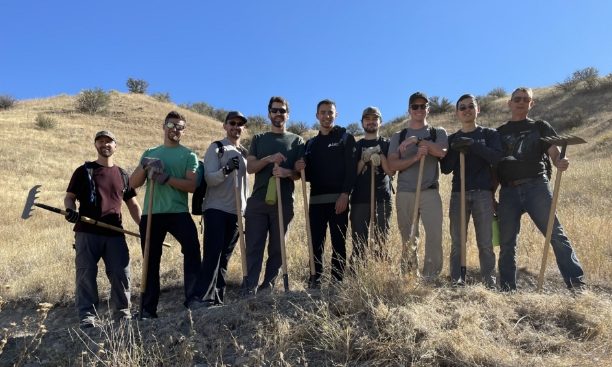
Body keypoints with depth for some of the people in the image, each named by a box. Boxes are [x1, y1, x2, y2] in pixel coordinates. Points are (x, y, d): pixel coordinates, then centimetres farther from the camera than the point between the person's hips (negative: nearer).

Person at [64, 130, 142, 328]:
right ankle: (88, 315, 8)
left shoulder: (123, 175, 16)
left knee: (121, 273, 0)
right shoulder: (84, 171, 8)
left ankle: (122, 312, 16)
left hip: (114, 233, 2)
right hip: (87, 232, -2)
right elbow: (69, 197, 7)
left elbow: (133, 204, 17)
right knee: (86, 274, -1)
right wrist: (70, 210, -16)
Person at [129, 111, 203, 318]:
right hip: (151, 214, 3)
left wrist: (167, 178, -18)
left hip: (178, 212, -3)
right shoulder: (149, 153, 17)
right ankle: (148, 310, 14)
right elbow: (133, 184, 11)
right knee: (151, 262, 6)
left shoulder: (188, 155, 7)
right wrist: (144, 167, -7)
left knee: (192, 249, -22)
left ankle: (193, 299, -17)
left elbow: (191, 185, -7)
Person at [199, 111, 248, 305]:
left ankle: (219, 298, 13)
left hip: (236, 212, 6)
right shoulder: (216, 148, -1)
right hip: (216, 209, -5)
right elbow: (209, 178, -11)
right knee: (212, 254, -10)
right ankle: (207, 299, -7)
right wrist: (226, 169, -29)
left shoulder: (244, 152, 16)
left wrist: (246, 209, 16)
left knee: (224, 257, 8)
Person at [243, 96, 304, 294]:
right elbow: (250, 167, 4)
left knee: (277, 247, 3)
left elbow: (300, 173, 6)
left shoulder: (296, 141, 11)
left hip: (284, 202, 0)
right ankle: (250, 286, -4)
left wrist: (286, 172, -17)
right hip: (258, 201, 1)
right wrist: (269, 159, -14)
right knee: (253, 246, -5)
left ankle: (269, 283, 9)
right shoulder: (258, 139, 15)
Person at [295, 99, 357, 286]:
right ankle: (316, 280, 5)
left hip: (338, 198, -4)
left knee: (338, 243, -4)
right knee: (316, 243, 1)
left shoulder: (345, 138, 7)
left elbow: (351, 168, -4)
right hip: (316, 199, 4)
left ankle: (337, 281, -1)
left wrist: (345, 194, -16)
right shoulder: (311, 143, 20)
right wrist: (300, 169, -4)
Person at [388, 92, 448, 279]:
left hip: (430, 192, -1)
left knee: (434, 235, -11)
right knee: (408, 238, 4)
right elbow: (392, 164, 0)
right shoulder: (398, 136, 14)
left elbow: (441, 152, -10)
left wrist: (417, 140, -13)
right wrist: (415, 158, -14)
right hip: (405, 193, 1)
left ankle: (431, 277, -5)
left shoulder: (438, 133, 13)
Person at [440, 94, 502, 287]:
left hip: (483, 193, -1)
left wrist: (472, 144, -15)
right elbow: (445, 168, 5)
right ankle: (456, 280, 0)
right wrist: (456, 151, -12)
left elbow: (497, 158, -7)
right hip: (458, 193, 2)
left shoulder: (490, 134, 11)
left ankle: (490, 282, 1)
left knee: (485, 242, -3)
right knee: (457, 242, -2)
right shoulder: (452, 139, 15)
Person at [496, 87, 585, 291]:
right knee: (507, 243, 2)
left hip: (536, 186, -2)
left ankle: (577, 283, -8)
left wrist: (560, 162, -23)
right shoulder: (499, 133, 18)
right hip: (508, 191, 2)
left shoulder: (540, 127, 14)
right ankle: (507, 290, 9)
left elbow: (554, 153, 2)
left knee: (556, 234, -10)